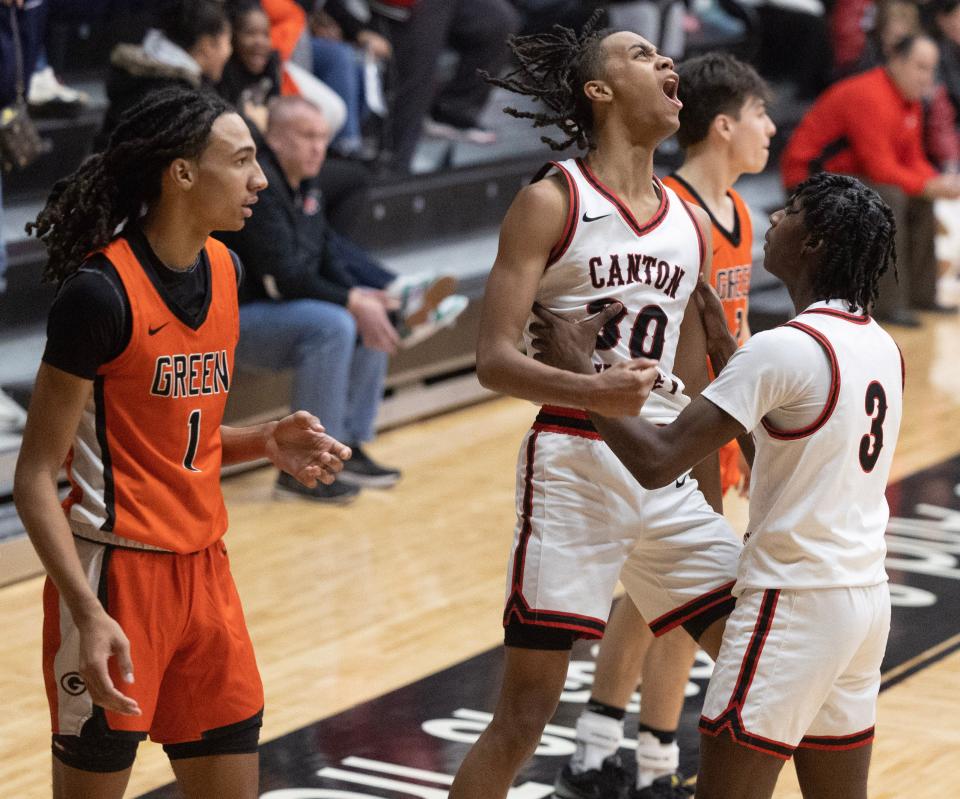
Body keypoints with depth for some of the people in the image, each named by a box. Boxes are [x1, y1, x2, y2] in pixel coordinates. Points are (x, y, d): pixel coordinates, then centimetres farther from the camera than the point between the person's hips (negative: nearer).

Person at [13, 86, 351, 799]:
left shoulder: (223, 269, 7)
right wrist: (89, 614, -26)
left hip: (204, 568, 8)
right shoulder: (101, 290, -16)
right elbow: (35, 479, -16)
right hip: (117, 574, -8)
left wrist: (267, 444, 0)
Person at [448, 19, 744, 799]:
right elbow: (495, 360, -14)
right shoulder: (552, 202, -5)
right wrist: (590, 391, -32)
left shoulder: (693, 223, 13)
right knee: (526, 713, -4)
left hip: (669, 473, 6)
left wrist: (714, 512, 19)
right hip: (575, 464, -6)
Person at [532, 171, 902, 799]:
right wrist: (723, 343, 24)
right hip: (867, 597, 9)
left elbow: (656, 462, -21)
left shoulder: (785, 348, -17)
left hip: (794, 602, -9)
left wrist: (580, 369, -9)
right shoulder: (882, 347, 9)